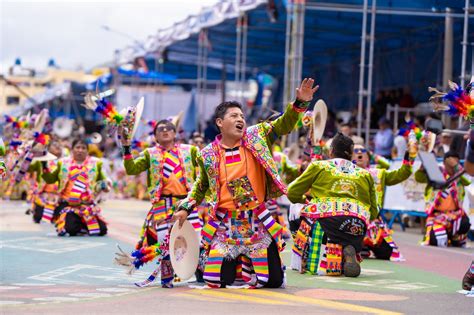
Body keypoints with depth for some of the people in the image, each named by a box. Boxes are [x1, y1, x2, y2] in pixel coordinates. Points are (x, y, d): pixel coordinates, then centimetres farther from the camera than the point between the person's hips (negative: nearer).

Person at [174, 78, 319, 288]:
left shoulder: (257, 136, 2)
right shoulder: (208, 155, 3)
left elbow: (283, 125, -6)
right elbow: (201, 186, 18)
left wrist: (300, 103, -21)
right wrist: (186, 208, 11)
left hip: (258, 222, 0)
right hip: (226, 224, 0)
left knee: (273, 281, 1)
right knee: (215, 280, -3)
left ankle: (248, 262, 35)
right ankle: (233, 262, 32)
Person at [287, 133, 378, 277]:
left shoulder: (318, 166, 20)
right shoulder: (365, 174, 27)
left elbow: (292, 193, 20)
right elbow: (373, 213, 24)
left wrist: (303, 200, 42)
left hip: (327, 217, -3)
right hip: (359, 222, 3)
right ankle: (349, 251, -21)